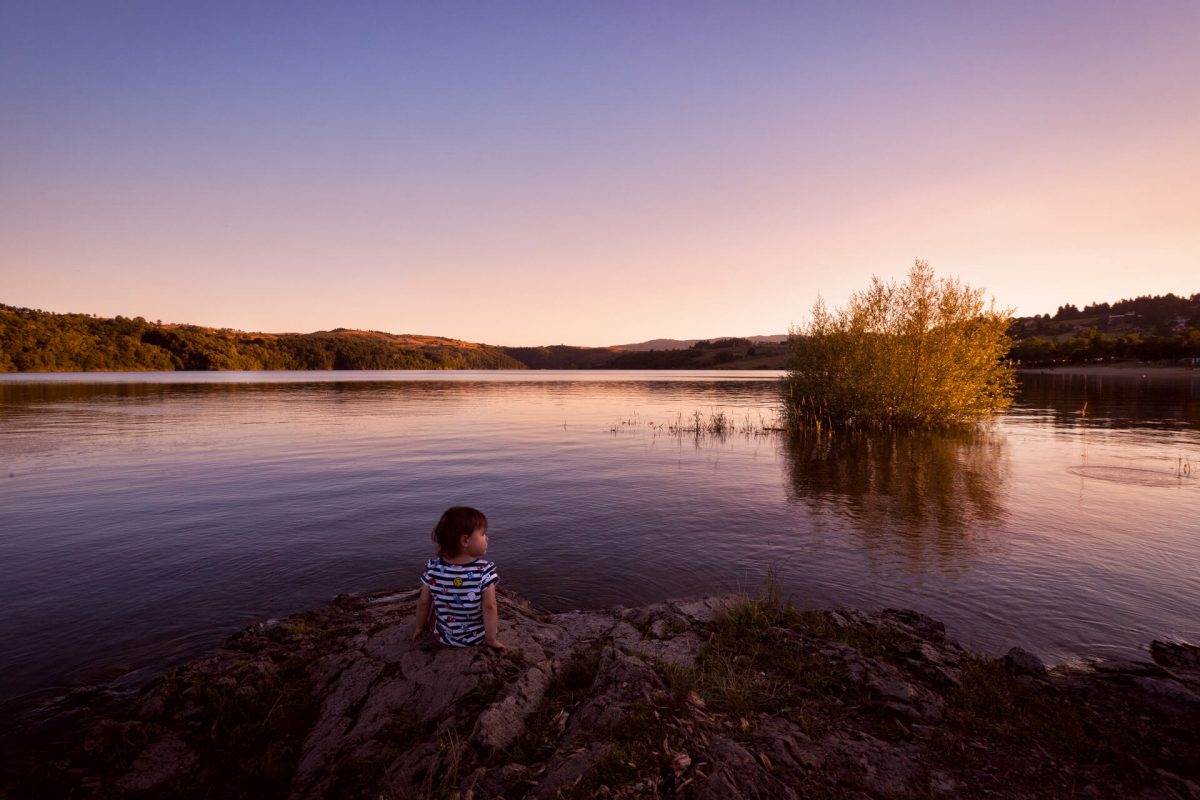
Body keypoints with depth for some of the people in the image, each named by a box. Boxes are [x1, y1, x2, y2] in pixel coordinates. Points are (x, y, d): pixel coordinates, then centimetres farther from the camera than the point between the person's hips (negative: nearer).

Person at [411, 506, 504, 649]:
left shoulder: (432, 567, -14)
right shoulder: (485, 570, -24)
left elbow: (424, 602, -5)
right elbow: (489, 608, -23)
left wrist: (419, 627, 12)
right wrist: (491, 639, -11)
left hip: (443, 637, 4)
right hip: (477, 638, -3)